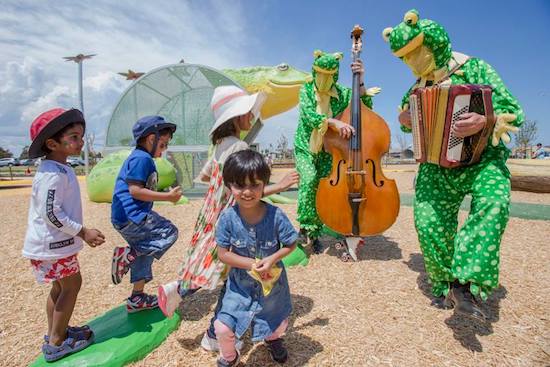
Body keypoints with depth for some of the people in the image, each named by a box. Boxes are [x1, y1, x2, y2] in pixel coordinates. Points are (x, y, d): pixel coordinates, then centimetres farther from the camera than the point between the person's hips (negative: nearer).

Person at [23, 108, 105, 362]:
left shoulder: (59, 169, 10)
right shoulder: (53, 174, -22)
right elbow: (51, 214, -26)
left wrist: (79, 233, 22)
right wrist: (83, 233, -21)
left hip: (54, 241, 10)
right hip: (53, 243, -10)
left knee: (60, 286, 19)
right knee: (72, 284, 0)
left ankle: (55, 332, 34)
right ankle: (56, 343, 12)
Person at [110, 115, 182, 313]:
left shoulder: (137, 157, 18)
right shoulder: (142, 158, -14)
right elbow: (135, 191, -21)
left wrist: (166, 194, 23)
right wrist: (167, 196, -19)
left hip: (124, 219, 11)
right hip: (131, 216, -11)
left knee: (144, 254, 18)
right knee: (169, 232, -6)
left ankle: (137, 298, 30)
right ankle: (127, 255, -9)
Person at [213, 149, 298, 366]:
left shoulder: (276, 215, -24)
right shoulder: (228, 217, -22)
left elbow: (291, 245, -10)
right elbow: (223, 254, -16)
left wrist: (272, 259, -26)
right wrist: (252, 264, -24)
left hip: (272, 281, 1)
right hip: (240, 284, 0)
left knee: (279, 324, 22)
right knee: (222, 328, -5)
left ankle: (273, 339, 63)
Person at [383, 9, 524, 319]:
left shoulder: (474, 68, -3)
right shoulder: (418, 85, 11)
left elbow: (513, 112, -7)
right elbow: (407, 112, 30)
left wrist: (486, 121, -30)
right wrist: (404, 118, 4)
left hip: (483, 158, -3)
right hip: (438, 165, 4)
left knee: (493, 202, -33)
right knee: (429, 222, -10)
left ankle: (468, 282, -30)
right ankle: (446, 284, 12)